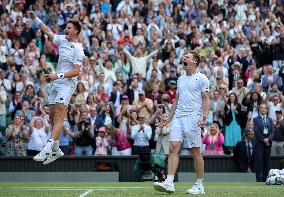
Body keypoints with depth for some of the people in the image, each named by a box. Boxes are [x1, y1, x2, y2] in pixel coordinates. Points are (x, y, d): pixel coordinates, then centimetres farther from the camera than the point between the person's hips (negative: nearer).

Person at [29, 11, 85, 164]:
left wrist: (58, 75, -21)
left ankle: (48, 149, -30)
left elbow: (76, 71, -15)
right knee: (52, 116, 7)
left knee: (59, 116, -17)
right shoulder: (62, 40, 11)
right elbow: (48, 31, 25)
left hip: (67, 84, -8)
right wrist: (35, 19, 21)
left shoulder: (78, 49, -10)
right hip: (56, 83, 8)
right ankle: (56, 150, 14)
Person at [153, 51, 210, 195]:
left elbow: (206, 100, -4)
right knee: (173, 148, -8)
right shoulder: (180, 79, 20)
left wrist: (204, 117, -17)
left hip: (193, 117, -6)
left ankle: (200, 186, 5)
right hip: (178, 117, 6)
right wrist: (168, 118, 20)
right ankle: (169, 183, -15)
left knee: (195, 151, -3)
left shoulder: (201, 78, 0)